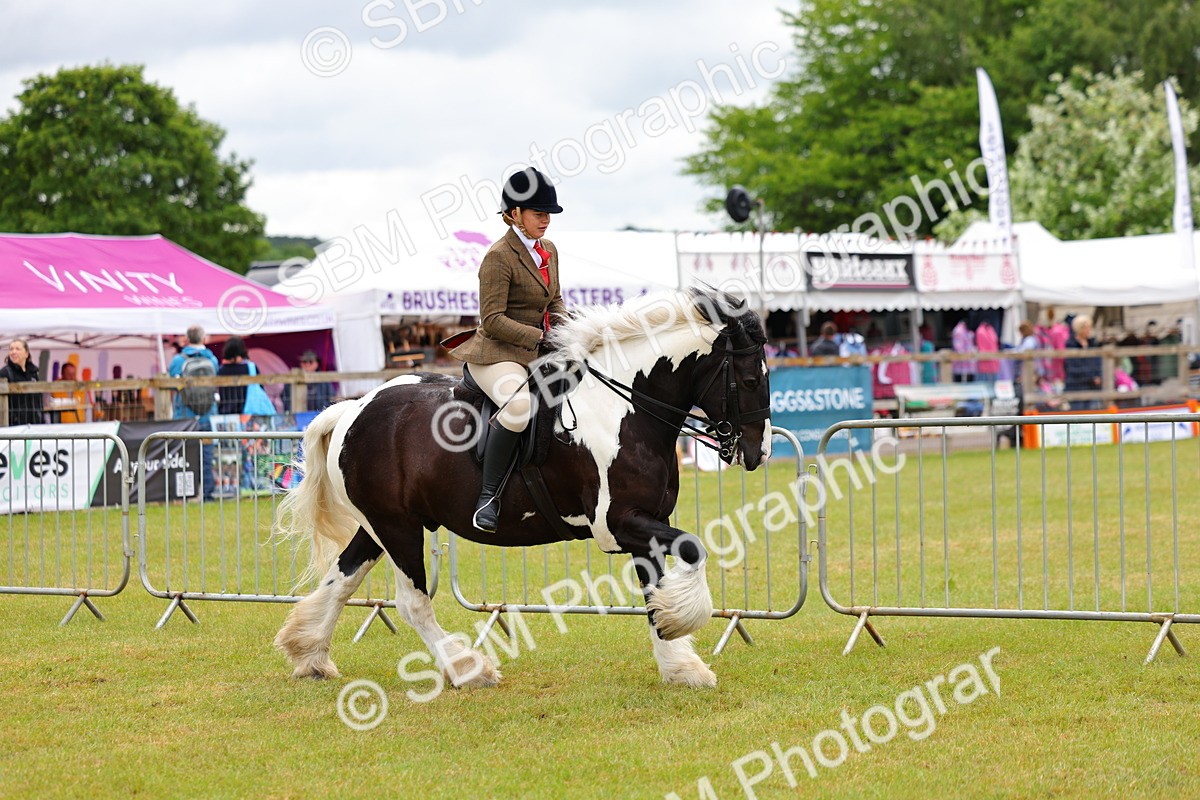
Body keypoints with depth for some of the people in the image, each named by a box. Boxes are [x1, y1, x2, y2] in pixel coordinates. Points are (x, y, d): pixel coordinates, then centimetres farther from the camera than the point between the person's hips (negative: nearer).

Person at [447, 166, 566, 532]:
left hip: (539, 352, 9)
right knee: (519, 407, -38)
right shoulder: (499, 257, -13)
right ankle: (489, 496, -28)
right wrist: (541, 337, -22)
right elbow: (493, 320, -18)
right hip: (497, 354, -9)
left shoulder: (549, 250, 14)